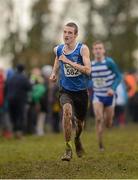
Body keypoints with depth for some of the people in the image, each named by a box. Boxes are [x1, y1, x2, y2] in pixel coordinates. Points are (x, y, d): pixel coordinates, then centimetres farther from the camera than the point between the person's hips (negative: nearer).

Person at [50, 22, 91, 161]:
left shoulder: (82, 49, -13)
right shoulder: (58, 49, -1)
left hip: (81, 91, 0)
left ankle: (77, 139, 54)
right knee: (67, 110, -31)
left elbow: (88, 70, -25)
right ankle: (68, 149, -25)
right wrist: (54, 73, 9)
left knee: (80, 122, 16)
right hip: (66, 91, 0)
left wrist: (69, 61, -28)